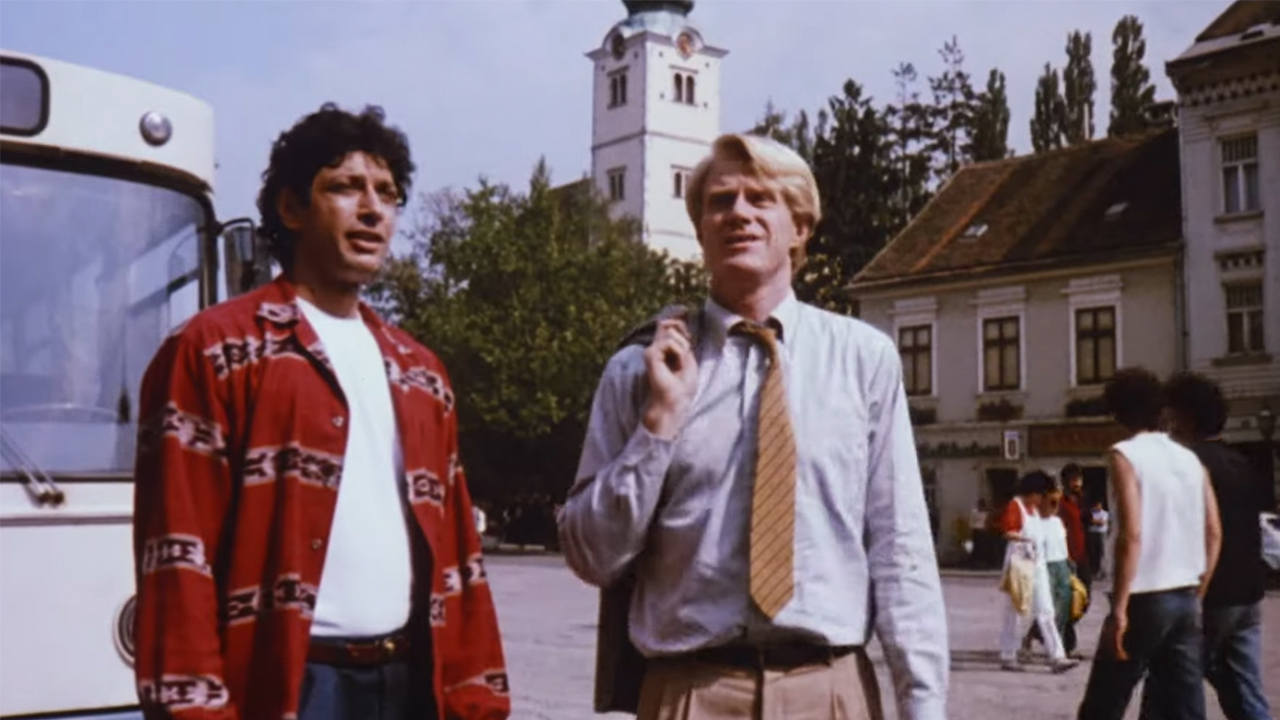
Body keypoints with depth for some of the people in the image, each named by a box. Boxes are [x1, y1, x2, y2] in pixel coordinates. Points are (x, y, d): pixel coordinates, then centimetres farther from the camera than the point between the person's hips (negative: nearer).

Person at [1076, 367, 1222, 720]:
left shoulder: (1125, 455, -8)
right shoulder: (1190, 459, 10)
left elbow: (1131, 535, -17)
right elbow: (1214, 534, 10)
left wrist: (1119, 608, -16)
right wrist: (1199, 592, 19)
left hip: (1145, 600, -6)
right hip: (1185, 599, 6)